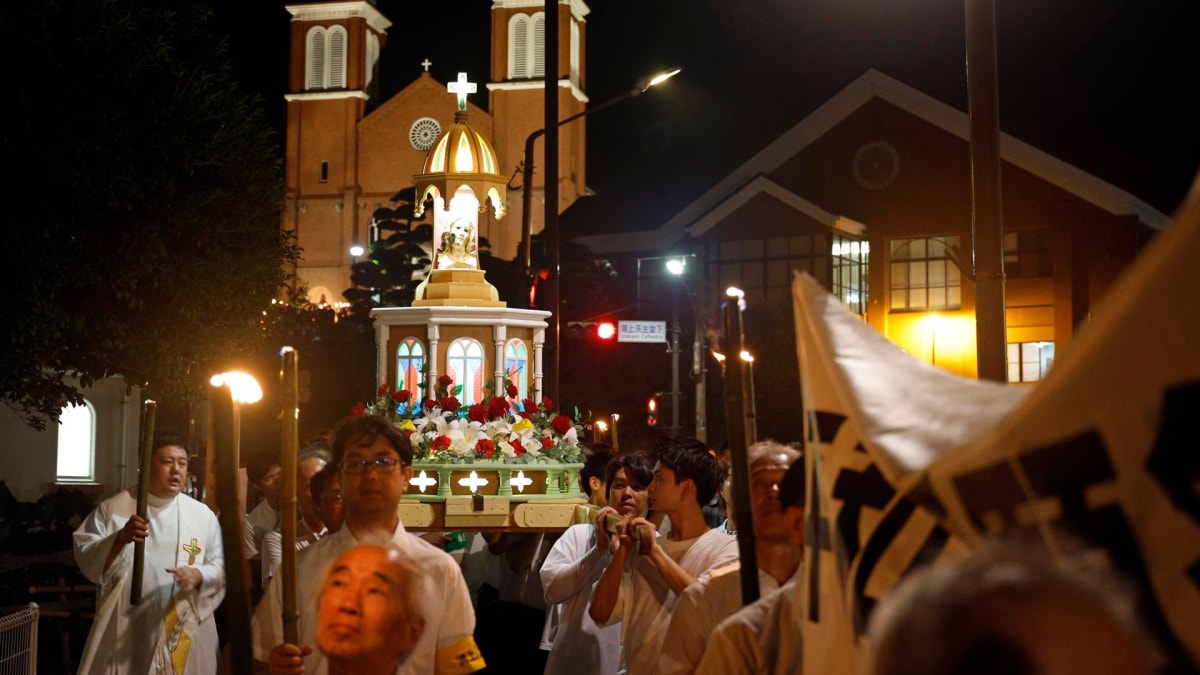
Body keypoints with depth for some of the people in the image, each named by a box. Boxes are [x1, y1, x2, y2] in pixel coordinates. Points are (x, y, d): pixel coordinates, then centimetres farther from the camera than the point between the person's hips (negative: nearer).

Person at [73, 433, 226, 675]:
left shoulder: (203, 515, 5)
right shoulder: (113, 507, 3)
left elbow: (221, 567, 4)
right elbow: (85, 557, -3)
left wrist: (198, 575, -16)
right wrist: (120, 538, -19)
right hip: (125, 631, -1)